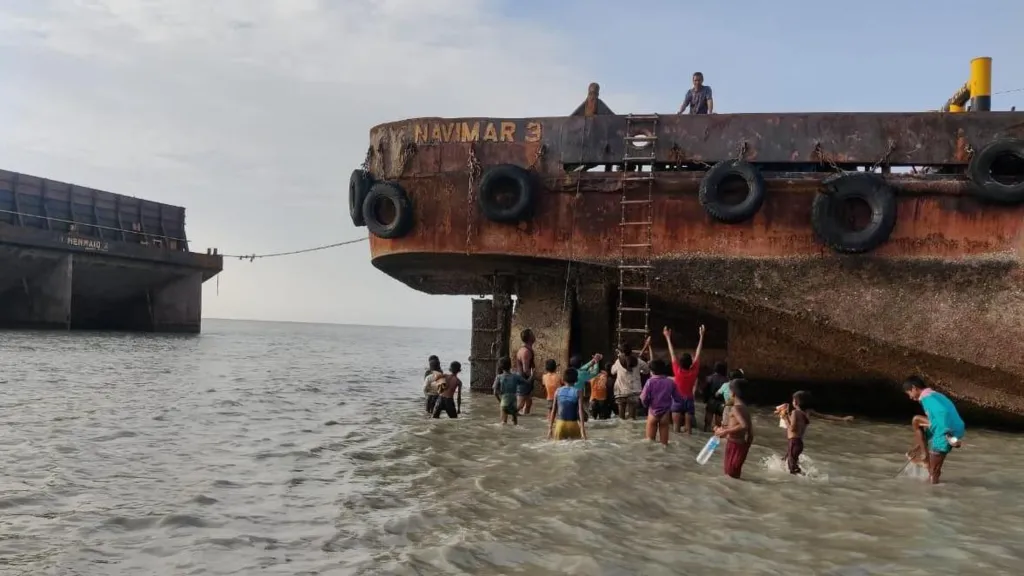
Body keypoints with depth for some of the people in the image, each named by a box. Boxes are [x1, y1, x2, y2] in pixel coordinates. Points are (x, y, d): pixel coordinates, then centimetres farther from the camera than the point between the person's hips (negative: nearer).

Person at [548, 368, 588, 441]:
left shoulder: (558, 391, 2)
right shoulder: (577, 392, -4)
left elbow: (553, 411, 2)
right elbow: (580, 411, -11)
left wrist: (550, 428, 8)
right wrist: (582, 429, -12)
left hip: (560, 424, 2)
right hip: (573, 424, -1)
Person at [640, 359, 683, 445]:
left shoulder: (650, 382, -11)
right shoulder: (671, 382, -4)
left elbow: (644, 399, -12)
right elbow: (678, 399, 0)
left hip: (653, 414, -2)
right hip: (665, 414, 2)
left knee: (650, 440, 10)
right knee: (664, 442, 9)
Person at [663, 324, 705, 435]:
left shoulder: (677, 371, -13)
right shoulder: (694, 371, -9)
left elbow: (672, 353, -8)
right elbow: (698, 354, -4)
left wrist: (668, 337, -3)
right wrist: (701, 336, 1)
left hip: (678, 400, -1)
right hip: (689, 400, 1)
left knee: (676, 428, 0)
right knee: (688, 427, 2)